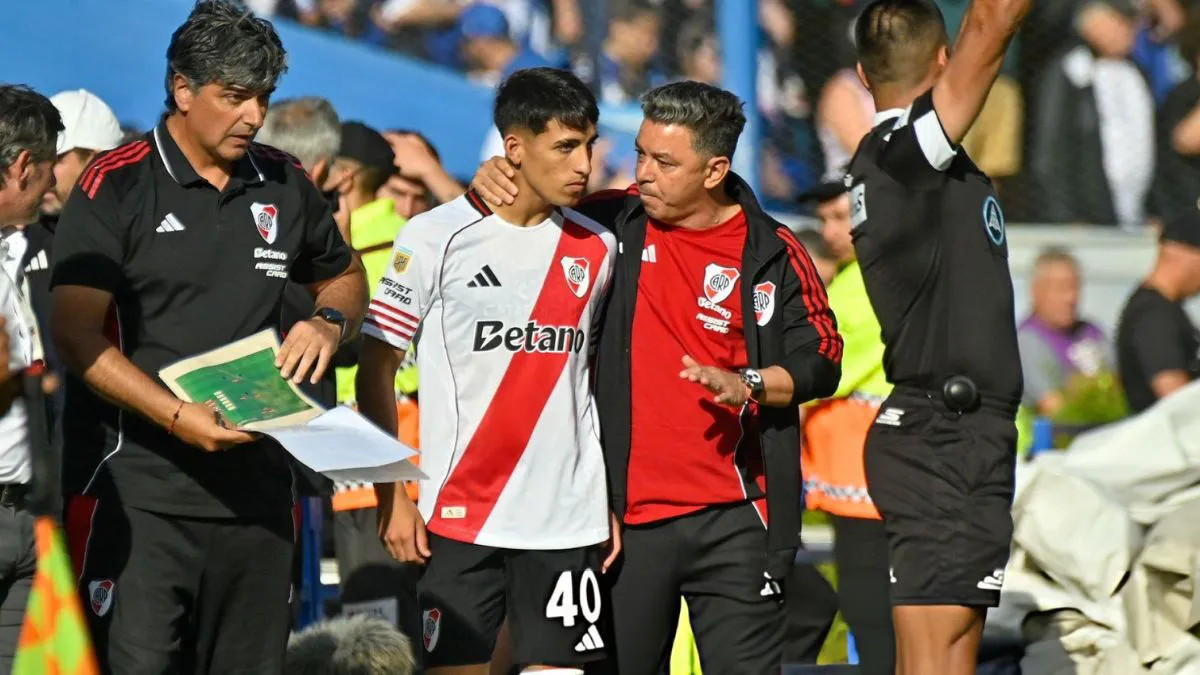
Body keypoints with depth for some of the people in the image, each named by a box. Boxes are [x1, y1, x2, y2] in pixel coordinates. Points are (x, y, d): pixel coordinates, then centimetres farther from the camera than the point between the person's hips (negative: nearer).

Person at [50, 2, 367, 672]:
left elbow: (345, 276, 29)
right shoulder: (117, 188, -4)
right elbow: (76, 335, -10)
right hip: (138, 485, -5)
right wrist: (177, 416, -22)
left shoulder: (285, 185, 12)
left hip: (257, 485, 5)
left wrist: (329, 322, 4)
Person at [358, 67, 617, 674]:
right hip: (460, 516, -3)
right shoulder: (437, 237, -4)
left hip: (569, 521, 3)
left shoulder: (596, 249, 8)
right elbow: (375, 372, -1)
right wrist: (391, 498, -7)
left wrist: (613, 501, 9)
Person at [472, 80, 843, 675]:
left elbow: (821, 363, 2)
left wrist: (746, 384, -14)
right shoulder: (613, 224, 4)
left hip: (732, 515, -2)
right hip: (628, 512, 2)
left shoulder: (771, 253, 0)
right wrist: (493, 180, -4)